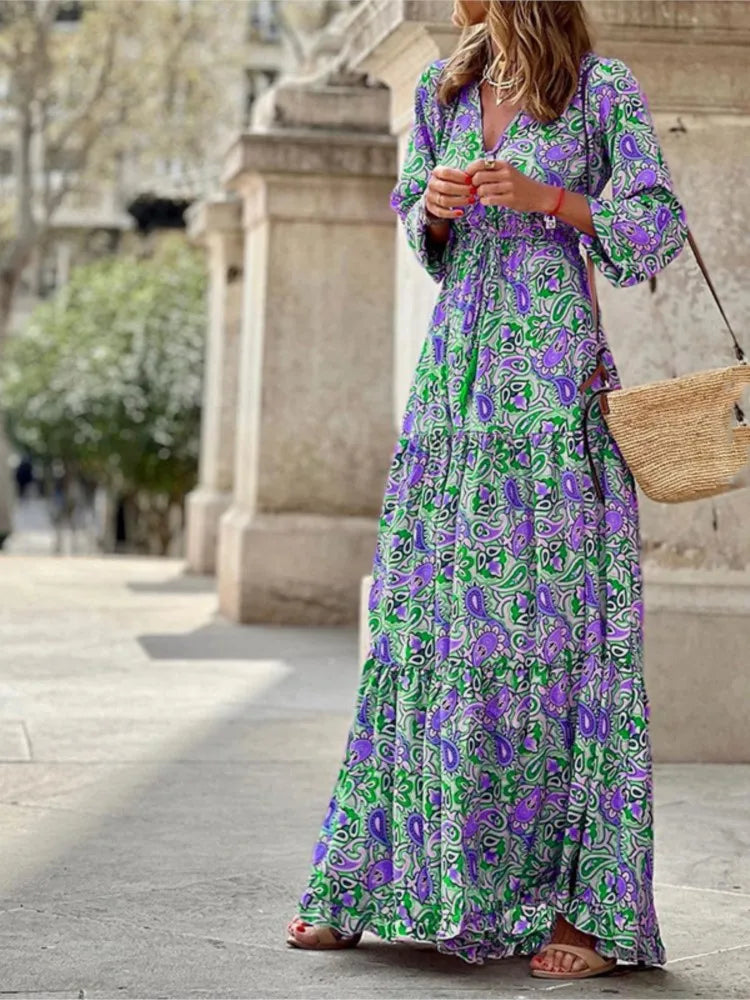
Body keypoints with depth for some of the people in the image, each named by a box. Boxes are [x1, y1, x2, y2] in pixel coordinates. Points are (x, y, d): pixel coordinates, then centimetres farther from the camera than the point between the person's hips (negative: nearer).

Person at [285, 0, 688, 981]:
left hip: (554, 385, -5)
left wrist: (547, 197, -13)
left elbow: (659, 226, -1)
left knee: (552, 621, -7)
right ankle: (375, 882, 13)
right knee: (422, 619, 5)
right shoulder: (443, 86, 16)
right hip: (454, 375, 5)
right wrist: (436, 206, 2)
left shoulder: (602, 88, 0)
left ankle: (581, 906, -2)